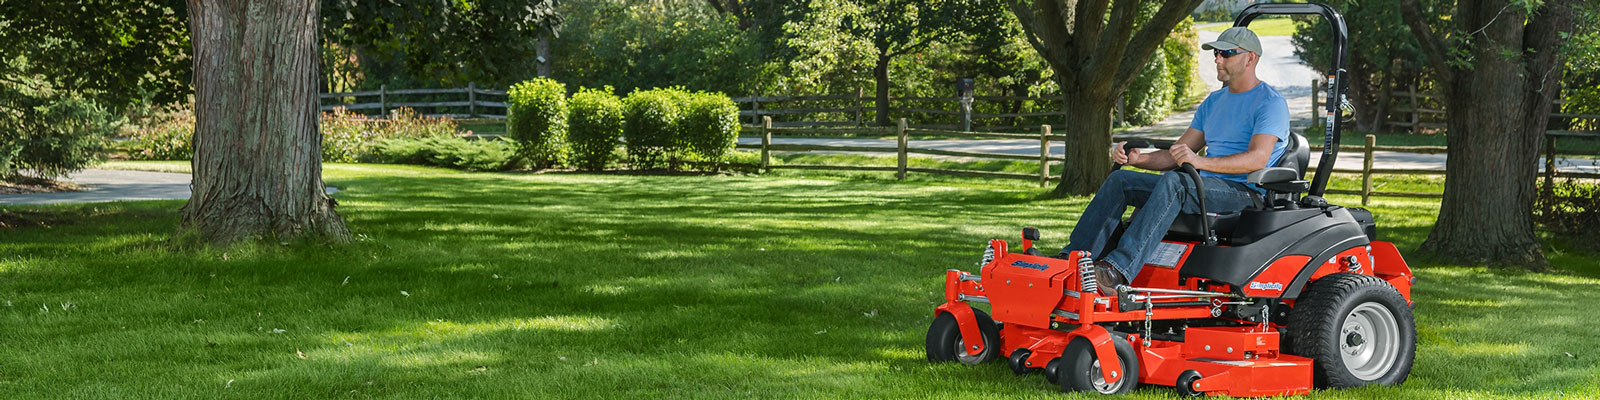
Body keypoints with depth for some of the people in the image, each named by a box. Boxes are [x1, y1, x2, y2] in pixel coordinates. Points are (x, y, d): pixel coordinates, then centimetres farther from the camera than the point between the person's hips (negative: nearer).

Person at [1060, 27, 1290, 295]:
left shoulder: (1271, 102, -3)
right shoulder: (1214, 102, 22)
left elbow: (1258, 159, -19)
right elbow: (1177, 154, 18)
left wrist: (1200, 162, -32)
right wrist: (1138, 159, -2)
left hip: (1245, 193, -8)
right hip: (1202, 187, 8)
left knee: (1173, 181, -37)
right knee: (1120, 180, -7)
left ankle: (1119, 270, -51)